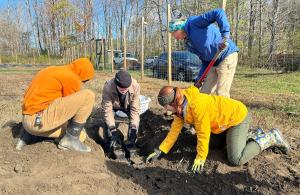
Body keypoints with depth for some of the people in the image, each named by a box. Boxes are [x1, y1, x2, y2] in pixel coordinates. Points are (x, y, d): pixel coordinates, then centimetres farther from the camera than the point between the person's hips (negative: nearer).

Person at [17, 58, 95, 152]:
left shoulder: (54, 71, 21)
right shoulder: (71, 78, -8)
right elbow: (72, 105, 0)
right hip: (38, 119, -10)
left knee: (81, 135, 18)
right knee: (88, 96, -13)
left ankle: (30, 135, 17)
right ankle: (71, 139, -5)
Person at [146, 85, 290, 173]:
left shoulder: (196, 104, -33)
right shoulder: (180, 106, -5)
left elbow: (203, 133, -27)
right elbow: (175, 129, -1)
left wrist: (200, 158, -16)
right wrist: (160, 151, -4)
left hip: (238, 116, -9)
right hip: (226, 119, 9)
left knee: (236, 159, -14)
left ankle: (271, 137, 4)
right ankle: (255, 136, 26)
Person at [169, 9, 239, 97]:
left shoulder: (193, 22, -9)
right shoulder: (189, 43, 14)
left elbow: (219, 13, -20)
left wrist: (225, 35, -29)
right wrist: (199, 78, 9)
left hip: (227, 55, -9)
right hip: (214, 63, 9)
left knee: (221, 93, -10)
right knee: (204, 92, 9)